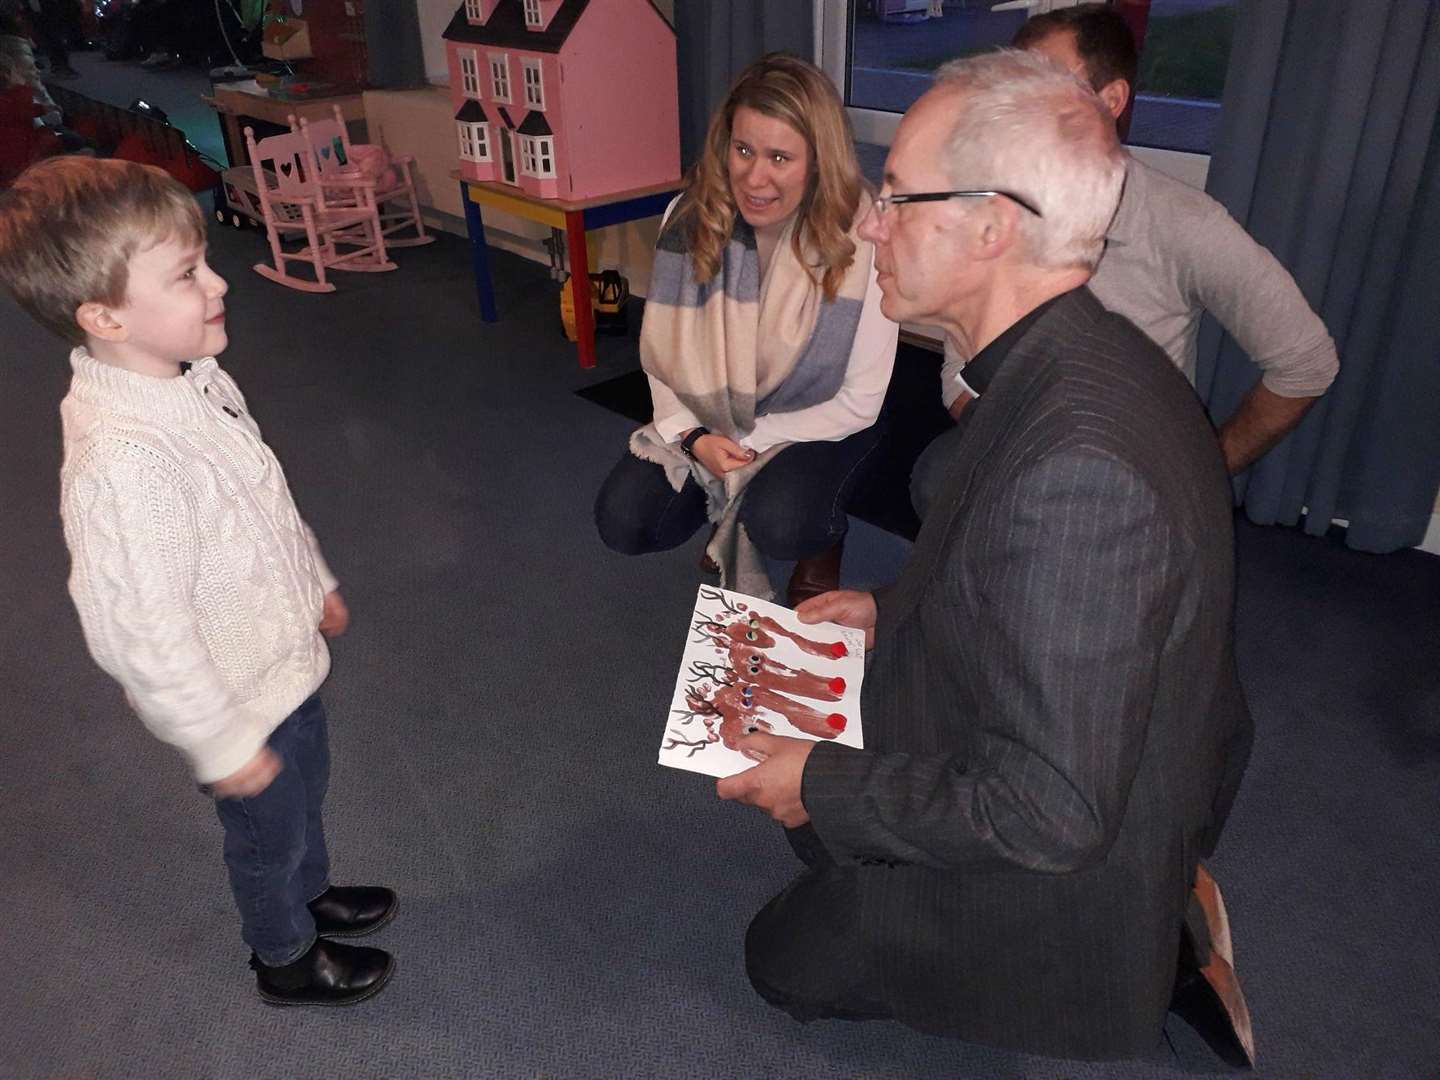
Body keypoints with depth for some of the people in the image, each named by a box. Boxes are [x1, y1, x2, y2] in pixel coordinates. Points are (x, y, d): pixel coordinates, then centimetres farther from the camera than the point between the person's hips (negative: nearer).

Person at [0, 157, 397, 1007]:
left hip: (289, 654, 8)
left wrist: (315, 582, 20)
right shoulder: (121, 462, -36)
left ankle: (312, 895, 58)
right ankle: (288, 959, 46)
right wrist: (223, 744, -21)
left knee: (308, 790, 30)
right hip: (240, 698, -8)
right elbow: (141, 632, -30)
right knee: (269, 830, 18)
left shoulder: (196, 378, -7)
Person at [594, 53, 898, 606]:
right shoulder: (690, 218, -13)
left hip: (820, 426, -3)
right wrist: (692, 437, -20)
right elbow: (662, 349, -3)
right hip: (707, 421, 4)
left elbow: (859, 403, -16)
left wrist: (751, 441, -20)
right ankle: (729, 508, 16)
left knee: (779, 525, -33)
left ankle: (823, 540, 6)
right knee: (622, 521, -15)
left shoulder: (861, 241, -23)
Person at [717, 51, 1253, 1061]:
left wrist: (826, 785, -22)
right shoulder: (1090, 364, -7)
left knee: (784, 957, 13)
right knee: (790, 764, 23)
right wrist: (892, 610, 7)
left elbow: (1047, 814, -33)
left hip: (1053, 894, -8)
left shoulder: (1075, 467, -38)